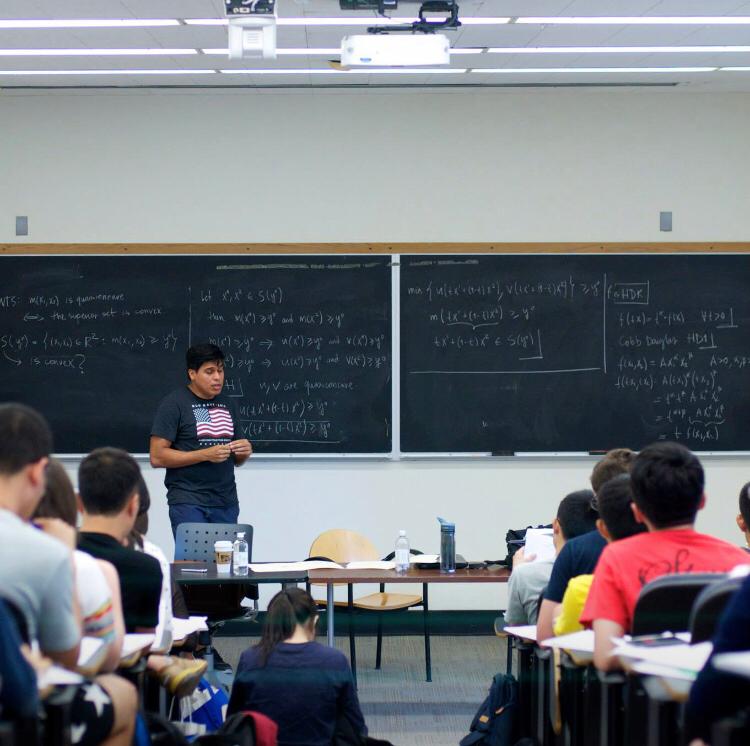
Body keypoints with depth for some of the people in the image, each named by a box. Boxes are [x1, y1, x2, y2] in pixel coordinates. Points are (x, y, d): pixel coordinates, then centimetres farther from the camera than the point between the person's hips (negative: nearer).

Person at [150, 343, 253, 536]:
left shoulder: (228, 404, 15)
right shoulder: (174, 403, -3)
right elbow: (157, 457, -10)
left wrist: (244, 452, -1)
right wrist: (205, 454, -17)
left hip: (227, 504, 5)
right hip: (188, 503, -5)